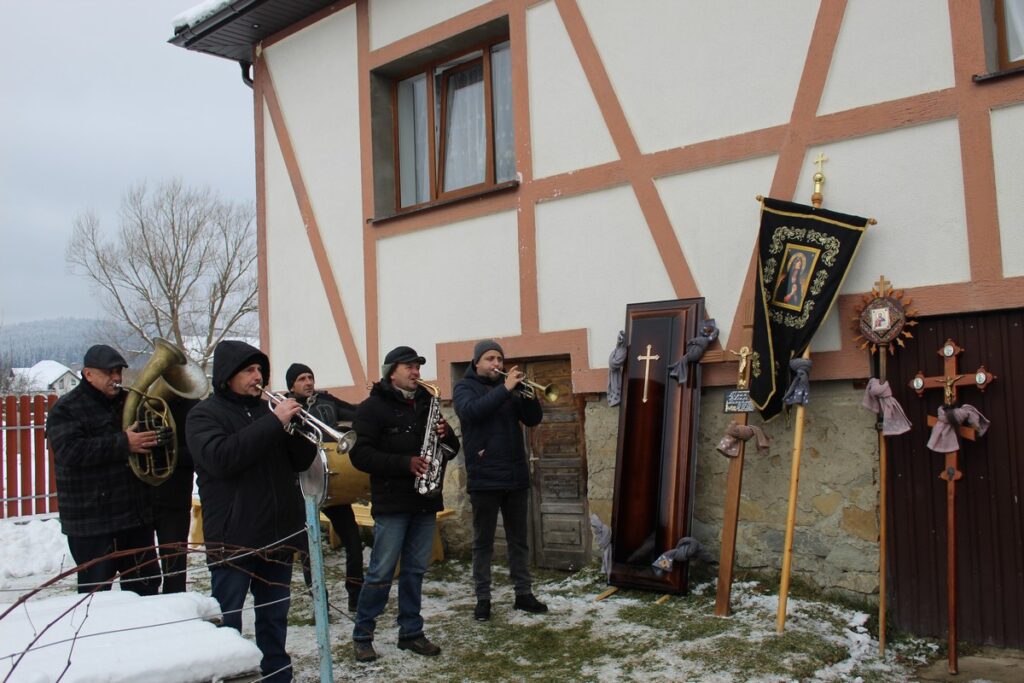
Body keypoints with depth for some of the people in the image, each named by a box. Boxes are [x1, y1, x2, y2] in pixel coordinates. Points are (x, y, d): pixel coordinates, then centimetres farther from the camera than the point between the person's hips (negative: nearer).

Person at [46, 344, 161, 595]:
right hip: (92, 520, -6)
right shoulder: (67, 409, -6)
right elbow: (70, 451, -22)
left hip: (136, 515, 6)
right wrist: (123, 444, -27)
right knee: (96, 591, 1)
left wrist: (158, 438, 0)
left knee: (146, 584, 15)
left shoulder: (129, 402, 14)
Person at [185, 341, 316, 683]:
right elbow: (220, 458, -23)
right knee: (227, 621, 2)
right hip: (232, 540, -6)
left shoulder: (265, 411, 14)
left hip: (278, 536, 6)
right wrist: (273, 422, -24)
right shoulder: (205, 414, -3)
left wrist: (296, 427, -9)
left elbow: (301, 461, 11)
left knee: (275, 617, 16)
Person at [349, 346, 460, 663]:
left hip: (425, 501, 6)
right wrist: (405, 463, -22)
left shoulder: (427, 403, 13)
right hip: (391, 503, -5)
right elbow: (361, 454, -14)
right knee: (381, 573, -2)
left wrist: (445, 435, -8)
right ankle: (362, 635, 13)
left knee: (415, 571, 11)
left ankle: (411, 633, 22)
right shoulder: (373, 407, -4)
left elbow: (451, 450, 16)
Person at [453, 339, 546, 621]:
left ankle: (524, 593, 21)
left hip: (516, 477, 4)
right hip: (484, 478, -4)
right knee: (483, 542, 5)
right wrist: (505, 389, -26)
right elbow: (471, 411, -22)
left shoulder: (509, 388, 12)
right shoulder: (465, 387, 0)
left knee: (519, 539, 11)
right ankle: (483, 598, 13)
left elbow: (534, 419, 4)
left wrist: (527, 394, -14)